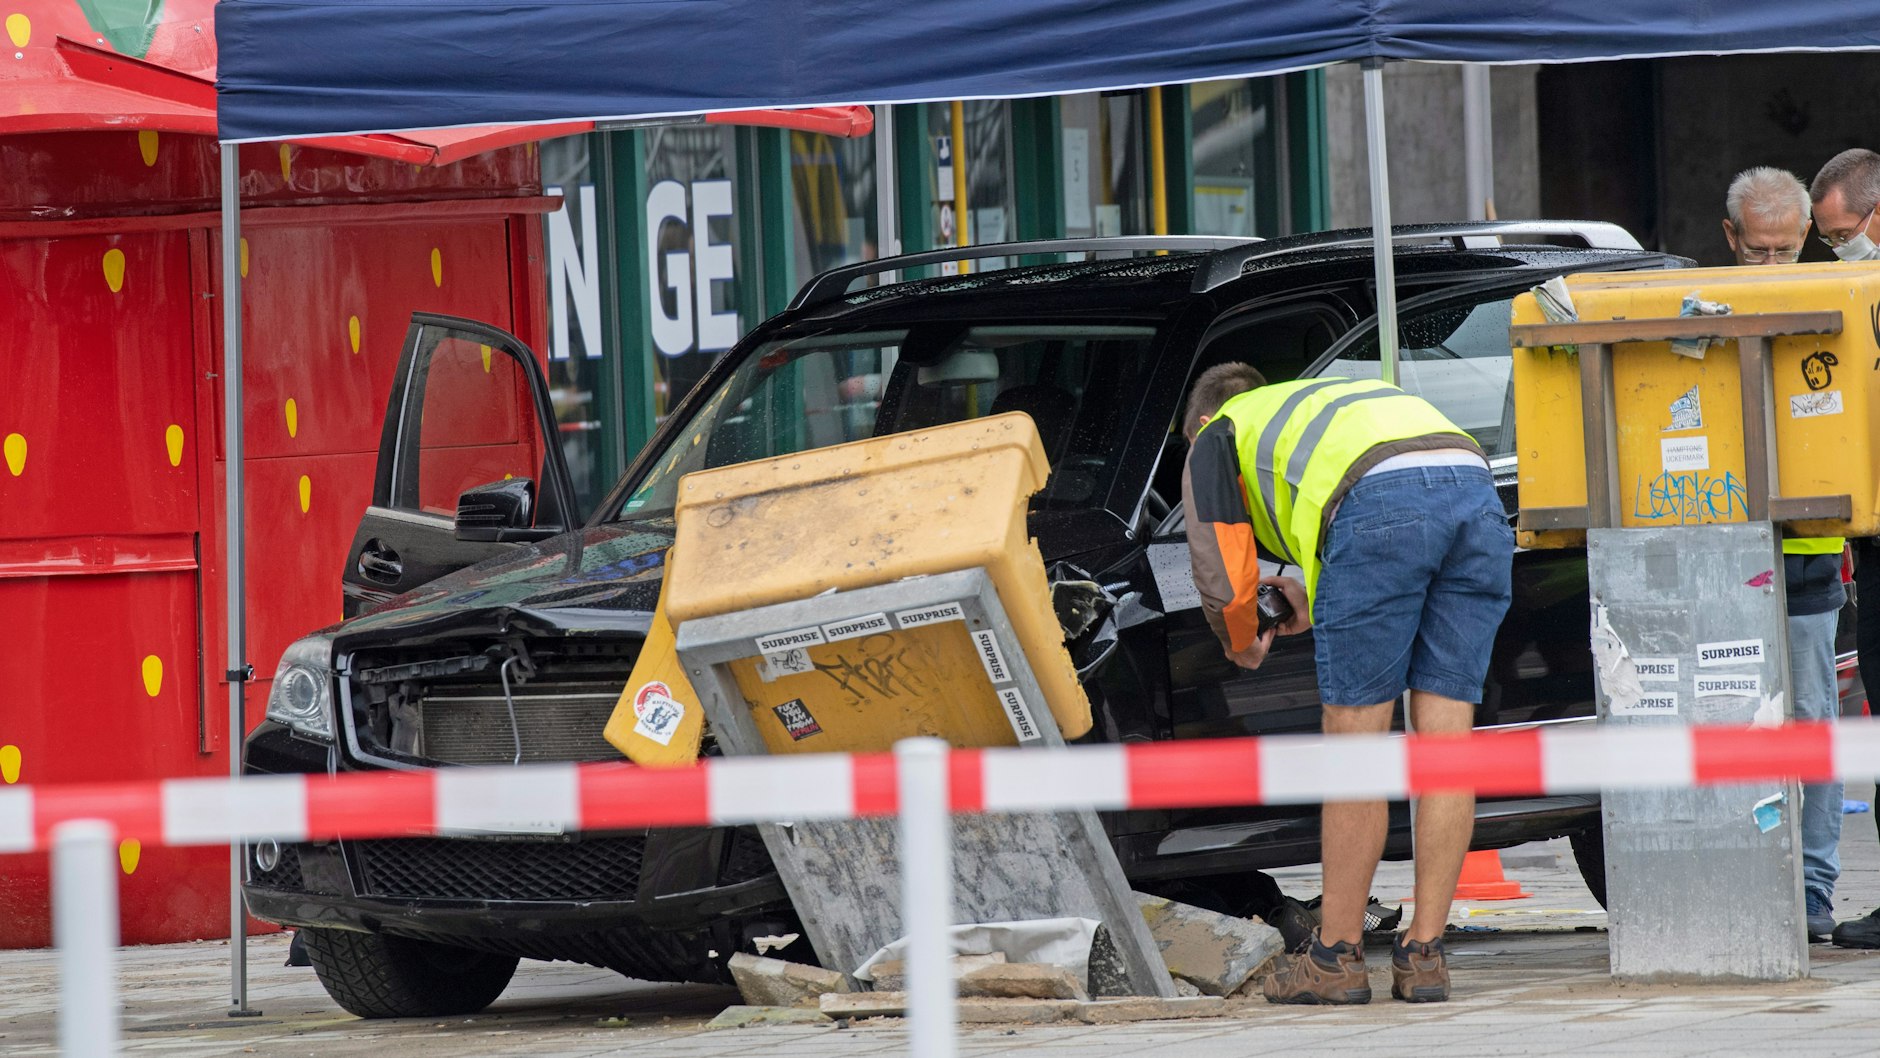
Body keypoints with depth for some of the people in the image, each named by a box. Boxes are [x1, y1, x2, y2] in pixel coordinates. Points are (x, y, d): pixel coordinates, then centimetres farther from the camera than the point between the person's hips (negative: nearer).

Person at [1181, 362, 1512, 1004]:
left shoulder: (1217, 437, 27)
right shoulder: (1322, 402, 44)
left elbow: (1225, 582, 18)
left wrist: (1242, 646, 39)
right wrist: (1315, 606, 51)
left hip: (1380, 501, -5)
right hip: (1477, 492, 6)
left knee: (1355, 743, 3)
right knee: (1445, 740, 8)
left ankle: (1337, 956, 10)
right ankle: (1423, 955, 10)